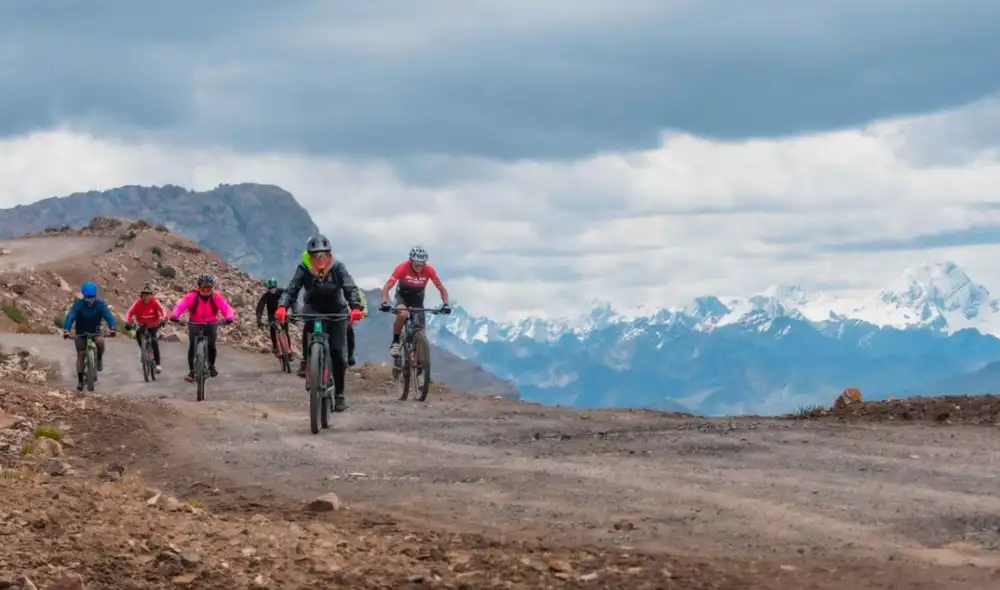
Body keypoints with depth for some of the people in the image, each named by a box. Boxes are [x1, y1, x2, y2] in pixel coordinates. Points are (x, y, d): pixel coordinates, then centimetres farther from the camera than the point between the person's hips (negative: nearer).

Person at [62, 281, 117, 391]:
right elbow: (70, 316, -33)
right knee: (80, 355, -7)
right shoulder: (78, 304, -21)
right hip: (81, 332, 0)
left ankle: (99, 358, -2)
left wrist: (112, 328, -48)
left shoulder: (100, 304, -18)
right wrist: (66, 330, -50)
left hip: (95, 331, 0)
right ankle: (80, 381, 4)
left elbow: (108, 316, -28)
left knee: (100, 342, -32)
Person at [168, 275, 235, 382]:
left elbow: (225, 307, -29)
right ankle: (191, 372, -3)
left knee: (211, 345, -12)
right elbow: (181, 305, -32)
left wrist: (229, 317, -51)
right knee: (192, 346, -12)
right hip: (194, 324, 0)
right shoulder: (192, 296, -20)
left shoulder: (216, 297, -17)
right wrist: (174, 315, -52)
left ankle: (211, 366, 17)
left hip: (211, 324, 0)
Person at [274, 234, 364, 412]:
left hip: (336, 312, 0)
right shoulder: (304, 269, -18)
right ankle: (306, 361, -18)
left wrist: (355, 307, -49)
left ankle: (339, 394, 3)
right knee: (310, 325, -36)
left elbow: (350, 289, -30)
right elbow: (291, 289, -26)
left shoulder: (337, 268, -20)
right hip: (313, 309, 0)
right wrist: (282, 307, -45)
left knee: (337, 353, -7)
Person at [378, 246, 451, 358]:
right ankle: (395, 343, -16)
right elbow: (386, 287, -31)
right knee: (402, 314, -34)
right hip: (403, 295, -2)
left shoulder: (429, 270, -26)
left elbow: (442, 289, -16)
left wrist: (445, 304, -34)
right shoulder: (402, 268, -31)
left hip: (417, 298, 2)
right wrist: (385, 302, -49)